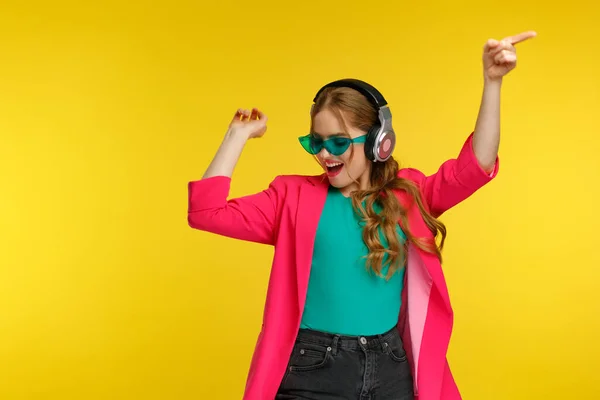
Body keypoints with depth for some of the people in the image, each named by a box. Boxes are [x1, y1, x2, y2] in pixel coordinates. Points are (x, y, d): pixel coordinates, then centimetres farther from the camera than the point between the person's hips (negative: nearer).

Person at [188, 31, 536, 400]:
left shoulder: (407, 194, 6)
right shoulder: (294, 195, 1)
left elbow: (474, 167, -7)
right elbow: (206, 211, -5)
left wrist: (492, 81, -17)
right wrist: (238, 135, -7)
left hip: (392, 369, 2)